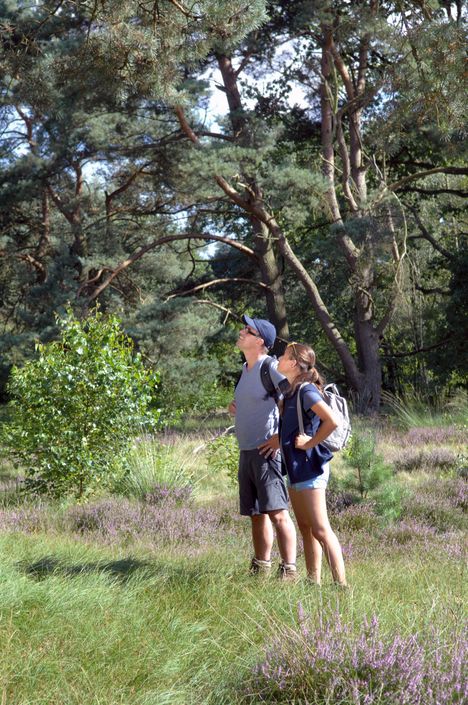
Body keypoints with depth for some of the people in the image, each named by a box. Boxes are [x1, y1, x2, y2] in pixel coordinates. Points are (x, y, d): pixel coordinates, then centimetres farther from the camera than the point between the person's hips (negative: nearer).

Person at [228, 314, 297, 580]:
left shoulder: (269, 369, -12)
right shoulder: (247, 369, 16)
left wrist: (282, 435, -19)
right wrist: (234, 406, 14)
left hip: (266, 451, -10)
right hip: (246, 451, 10)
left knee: (277, 513, -12)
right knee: (257, 514, 13)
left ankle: (289, 570, -12)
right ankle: (260, 568, 20)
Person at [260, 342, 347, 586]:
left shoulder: (307, 391, -15)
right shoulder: (292, 392, 13)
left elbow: (332, 421, -26)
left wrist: (310, 443, -18)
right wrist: (279, 441, 16)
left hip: (310, 467, -10)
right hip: (295, 468, 10)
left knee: (320, 529, -10)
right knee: (305, 529, 12)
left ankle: (341, 583, -9)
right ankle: (314, 581, 18)